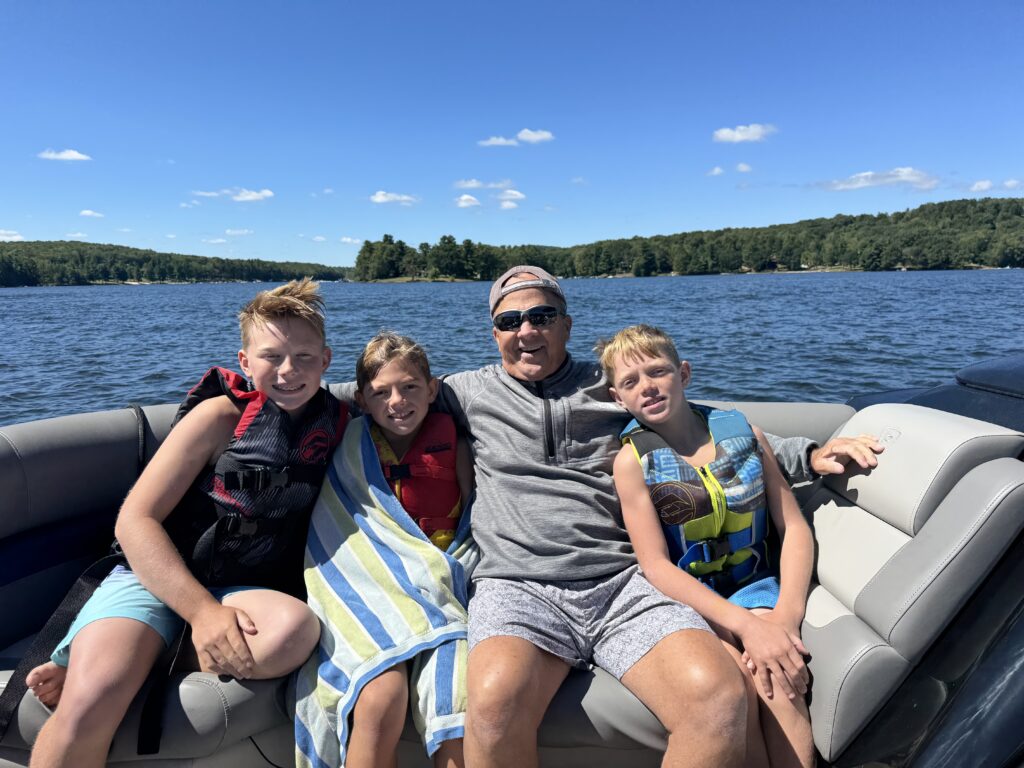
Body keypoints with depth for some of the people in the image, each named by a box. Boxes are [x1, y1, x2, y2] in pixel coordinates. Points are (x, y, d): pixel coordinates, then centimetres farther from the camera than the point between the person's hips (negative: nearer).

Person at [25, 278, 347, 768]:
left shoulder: (334, 424, 2)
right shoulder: (221, 415, -6)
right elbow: (135, 520, -9)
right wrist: (202, 611, -19)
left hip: (241, 590, 3)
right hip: (154, 575, -2)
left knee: (296, 628, -32)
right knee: (89, 706, -31)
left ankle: (86, 674, -15)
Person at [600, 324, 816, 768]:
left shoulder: (742, 431, 4)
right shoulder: (632, 460, -5)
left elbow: (794, 527, 4)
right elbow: (656, 566, -11)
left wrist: (787, 615, -12)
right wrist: (744, 625, -23)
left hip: (752, 587, 2)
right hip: (684, 598, -2)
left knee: (778, 676, -27)